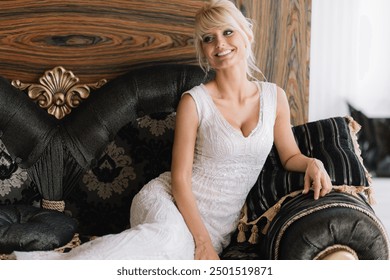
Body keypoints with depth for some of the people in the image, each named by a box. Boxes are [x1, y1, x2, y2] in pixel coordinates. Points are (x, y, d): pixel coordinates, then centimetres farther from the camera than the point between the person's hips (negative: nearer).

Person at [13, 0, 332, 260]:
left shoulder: (274, 96, 6)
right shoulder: (195, 102, -6)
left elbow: (290, 156, 18)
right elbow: (180, 177, -7)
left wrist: (312, 162, -6)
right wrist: (203, 241, -16)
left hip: (218, 226, 4)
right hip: (168, 202, -3)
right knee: (169, 235, -42)